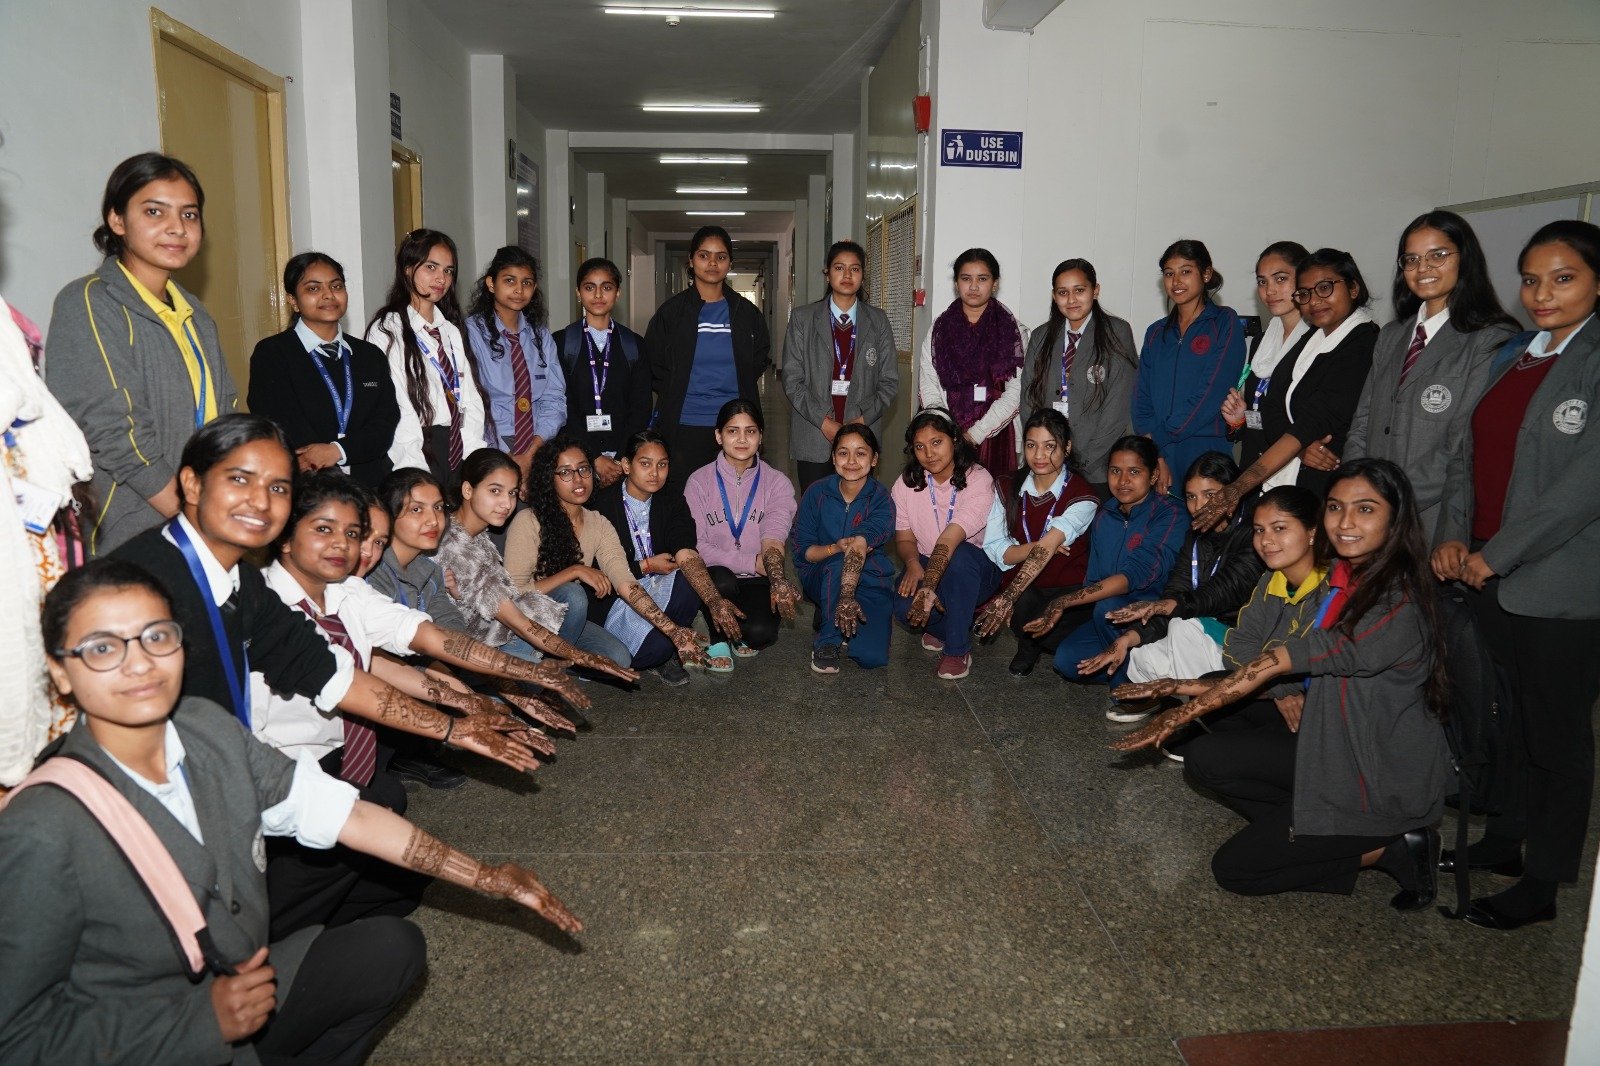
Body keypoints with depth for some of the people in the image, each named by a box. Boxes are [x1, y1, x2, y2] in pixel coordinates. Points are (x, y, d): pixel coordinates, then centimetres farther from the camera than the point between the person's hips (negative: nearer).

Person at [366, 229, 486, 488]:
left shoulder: (451, 331, 17)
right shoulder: (387, 330, -3)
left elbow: (470, 399, 10)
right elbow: (393, 411, -10)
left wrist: (474, 459, -4)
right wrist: (417, 475, -17)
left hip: (458, 453, 6)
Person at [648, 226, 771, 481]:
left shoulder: (746, 312, 8)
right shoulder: (671, 311, 4)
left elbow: (761, 359, 20)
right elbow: (653, 367, 10)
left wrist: (741, 391, 8)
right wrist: (676, 396, 3)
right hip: (683, 427, -1)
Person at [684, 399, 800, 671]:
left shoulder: (777, 483, 0)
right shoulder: (700, 481, -2)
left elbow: (774, 540, -16)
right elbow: (696, 546, -10)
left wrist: (777, 581, -37)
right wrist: (753, 563, -17)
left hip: (757, 580, 0)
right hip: (715, 577, 0)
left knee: (761, 633, -27)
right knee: (721, 580, -35)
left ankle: (743, 635, 12)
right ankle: (718, 639, -3)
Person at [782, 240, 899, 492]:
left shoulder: (878, 322, 10)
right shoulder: (802, 319, 5)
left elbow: (889, 382, 7)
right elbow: (792, 380, 0)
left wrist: (863, 420, -8)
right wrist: (824, 422, -11)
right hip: (813, 440, -1)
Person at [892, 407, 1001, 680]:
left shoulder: (979, 481, -20)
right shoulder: (907, 483, -4)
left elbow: (950, 539, -34)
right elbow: (904, 537, -4)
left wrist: (929, 587, -46)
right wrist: (912, 563, -28)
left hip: (976, 571, -3)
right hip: (927, 566, 3)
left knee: (960, 554, -38)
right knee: (905, 606, -30)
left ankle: (958, 649, -21)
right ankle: (954, 622, 7)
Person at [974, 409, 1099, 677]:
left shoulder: (1083, 496, -14)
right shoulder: (1008, 487, 1)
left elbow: (1045, 550, -28)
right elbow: (994, 549, -6)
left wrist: (1006, 598, -39)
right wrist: (1041, 546, -22)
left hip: (1067, 589, -2)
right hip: (1022, 585, 3)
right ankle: (1029, 645, 3)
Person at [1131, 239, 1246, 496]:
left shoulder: (1225, 323, 0)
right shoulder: (1157, 332, 14)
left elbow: (1211, 395, -10)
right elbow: (1141, 400, 6)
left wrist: (1156, 437, -10)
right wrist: (1155, 457, -8)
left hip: (1205, 456, -4)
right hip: (1159, 458, 4)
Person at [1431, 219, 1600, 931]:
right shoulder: (1511, 357, 12)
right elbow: (1469, 451, 12)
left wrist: (1498, 553, -16)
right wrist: (1454, 536, -2)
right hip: (1488, 573, 6)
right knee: (1512, 719, 17)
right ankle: (1506, 840, 32)